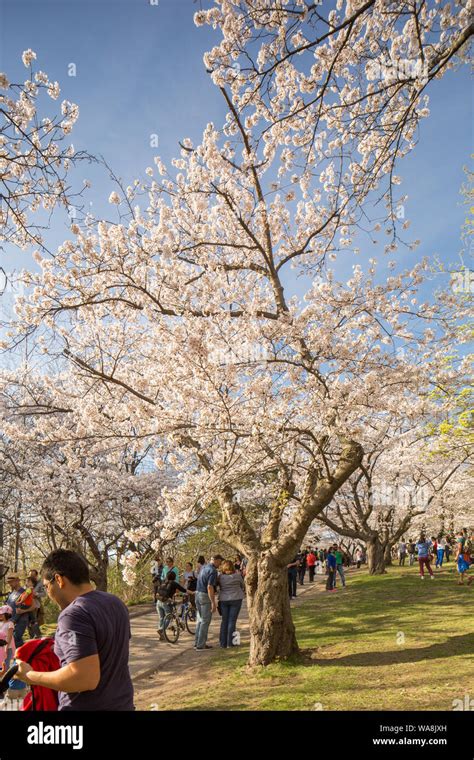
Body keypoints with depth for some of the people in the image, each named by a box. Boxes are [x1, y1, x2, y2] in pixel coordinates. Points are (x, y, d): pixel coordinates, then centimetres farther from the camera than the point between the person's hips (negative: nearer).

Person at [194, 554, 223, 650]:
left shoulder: (204, 567, 10)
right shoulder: (213, 571, -18)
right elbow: (210, 587, -24)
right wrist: (213, 602, -23)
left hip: (198, 594, 9)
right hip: (206, 596, -9)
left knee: (200, 619, 18)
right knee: (205, 621, 0)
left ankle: (197, 642, 23)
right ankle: (200, 645, 3)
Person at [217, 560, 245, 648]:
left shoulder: (220, 576, -5)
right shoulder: (237, 575, -7)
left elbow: (216, 585, 7)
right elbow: (243, 585, 8)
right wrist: (243, 591, 28)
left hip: (223, 600, 2)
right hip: (235, 599, -2)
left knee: (224, 621, 12)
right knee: (232, 621, 3)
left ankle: (223, 643, 13)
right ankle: (230, 642, 4)